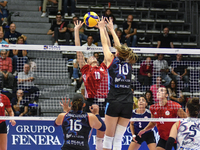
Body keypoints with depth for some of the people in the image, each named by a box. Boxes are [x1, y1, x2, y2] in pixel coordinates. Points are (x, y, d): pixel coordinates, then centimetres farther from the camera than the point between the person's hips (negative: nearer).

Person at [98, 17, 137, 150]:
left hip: (114, 103, -3)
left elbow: (105, 44, 16)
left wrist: (102, 28, 32)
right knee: (118, 139, 2)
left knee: (109, 137, 5)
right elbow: (119, 46, 25)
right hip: (128, 104, 3)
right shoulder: (129, 63, 11)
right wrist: (111, 29, 37)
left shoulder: (112, 60, 1)